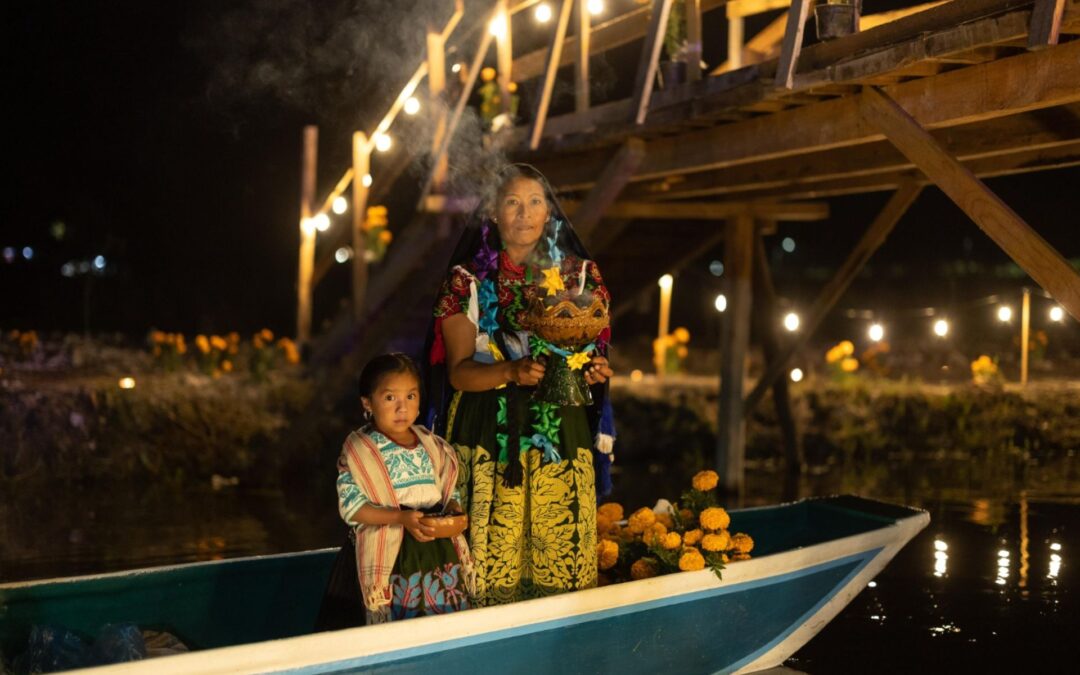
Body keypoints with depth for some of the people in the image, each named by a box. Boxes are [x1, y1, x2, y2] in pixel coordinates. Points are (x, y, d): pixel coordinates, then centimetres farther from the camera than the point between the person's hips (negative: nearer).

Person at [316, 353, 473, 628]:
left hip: (436, 547, 5)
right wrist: (401, 518, -22)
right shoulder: (358, 451, -7)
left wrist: (453, 509, -8)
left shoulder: (432, 446, 8)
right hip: (387, 552, -5)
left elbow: (448, 490, 15)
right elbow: (351, 506, -13)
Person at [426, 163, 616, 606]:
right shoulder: (469, 280, 2)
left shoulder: (580, 274, 9)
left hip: (562, 435, 2)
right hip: (489, 436, -2)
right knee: (492, 561, -5)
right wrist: (512, 372, -22)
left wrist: (596, 368, -9)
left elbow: (597, 350, 14)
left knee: (563, 556, -3)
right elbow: (458, 371, -4)